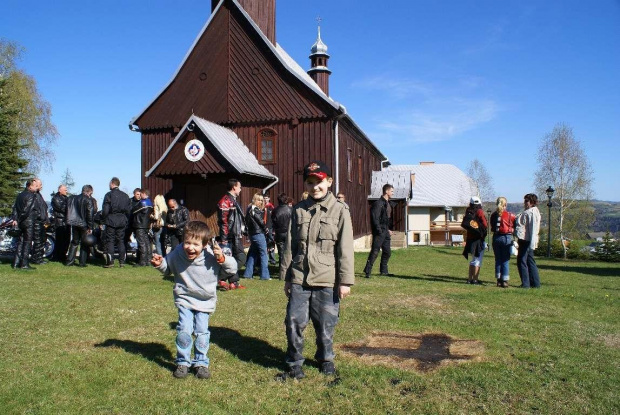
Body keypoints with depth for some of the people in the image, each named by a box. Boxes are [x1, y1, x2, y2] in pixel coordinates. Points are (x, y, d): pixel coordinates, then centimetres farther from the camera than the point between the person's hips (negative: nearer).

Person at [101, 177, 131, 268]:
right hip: (122, 221, 4)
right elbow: (129, 210, 8)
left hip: (111, 221, -4)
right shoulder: (125, 195, 7)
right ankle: (122, 261, 7)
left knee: (110, 241, 1)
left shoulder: (109, 195, -8)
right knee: (121, 241, 8)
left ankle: (110, 261, -1)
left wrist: (104, 218, 5)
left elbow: (105, 210, -10)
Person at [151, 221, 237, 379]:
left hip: (205, 301, 0)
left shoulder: (212, 257, -22)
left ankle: (201, 363, 23)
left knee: (202, 332, 4)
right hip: (184, 299, 1)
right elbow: (167, 269, 7)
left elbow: (232, 269, -15)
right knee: (184, 330, -8)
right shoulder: (177, 254, -15)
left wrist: (222, 259, -31)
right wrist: (159, 264, -13)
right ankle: (183, 362, 14)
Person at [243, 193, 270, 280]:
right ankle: (264, 275, -3)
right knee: (263, 254, -4)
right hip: (258, 233, -9)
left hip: (252, 233, 9)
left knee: (253, 254, 15)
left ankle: (247, 274, 17)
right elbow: (260, 222, -12)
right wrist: (265, 229, 2)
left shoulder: (250, 209, 12)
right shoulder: (255, 210, -14)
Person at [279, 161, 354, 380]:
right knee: (294, 322, 3)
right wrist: (287, 277, 11)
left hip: (326, 280, -2)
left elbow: (345, 249, -3)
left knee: (325, 324, 9)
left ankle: (326, 359, 33)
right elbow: (290, 245, 11)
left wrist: (345, 281, -5)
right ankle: (294, 363, 23)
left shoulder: (340, 210, -1)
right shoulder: (299, 210, 8)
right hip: (299, 278, 3)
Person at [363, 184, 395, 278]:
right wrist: (379, 231, -20)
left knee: (387, 252, 12)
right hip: (379, 232, -9)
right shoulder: (378, 203, -13)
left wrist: (389, 229, 16)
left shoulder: (388, 204, 16)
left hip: (386, 231, 9)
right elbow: (375, 218, -18)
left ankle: (384, 271, 23)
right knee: (375, 252, -8)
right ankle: (367, 271, -2)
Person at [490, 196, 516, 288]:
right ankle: (504, 281, 2)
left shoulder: (493, 215, 2)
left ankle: (499, 280, 14)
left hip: (496, 238, 3)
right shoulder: (510, 215, -7)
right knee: (505, 260, 2)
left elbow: (492, 226, 6)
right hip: (507, 237, -3)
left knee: (498, 259, 11)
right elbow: (515, 226, -1)